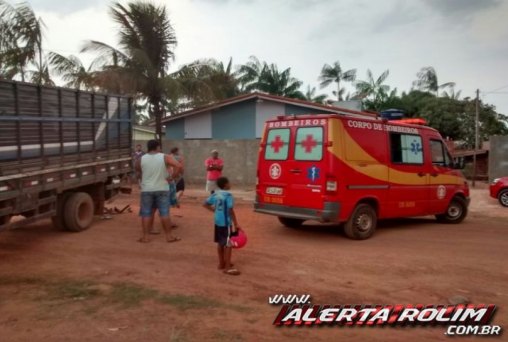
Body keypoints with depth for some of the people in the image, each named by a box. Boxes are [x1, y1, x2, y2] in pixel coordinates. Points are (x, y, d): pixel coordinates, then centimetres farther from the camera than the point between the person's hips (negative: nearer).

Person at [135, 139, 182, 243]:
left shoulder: (141, 159, 1)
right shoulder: (164, 157, -5)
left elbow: (137, 172, 14)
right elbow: (178, 165, -15)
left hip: (147, 190, 1)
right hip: (162, 189, -1)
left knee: (146, 213, 8)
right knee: (164, 213, 4)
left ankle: (145, 236, 10)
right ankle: (169, 236, 8)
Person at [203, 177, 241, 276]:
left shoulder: (215, 194, 6)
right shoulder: (228, 195, -17)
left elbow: (205, 204, 12)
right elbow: (230, 211, -19)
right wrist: (236, 224, -14)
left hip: (218, 222, 9)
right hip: (226, 222, -8)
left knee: (220, 243, 17)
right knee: (228, 244, -4)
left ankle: (222, 263, 28)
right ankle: (227, 267, -1)